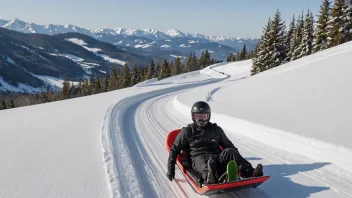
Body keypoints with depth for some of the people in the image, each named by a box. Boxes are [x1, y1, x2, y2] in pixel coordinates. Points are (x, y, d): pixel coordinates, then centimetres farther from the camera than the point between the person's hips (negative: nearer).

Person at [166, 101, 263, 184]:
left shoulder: (216, 129, 21)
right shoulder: (187, 131, 13)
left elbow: (228, 145, 29)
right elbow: (174, 149, 16)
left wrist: (239, 162, 21)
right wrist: (170, 168, 10)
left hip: (217, 158, 3)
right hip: (199, 158, -3)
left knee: (229, 151, -27)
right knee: (206, 162, -39)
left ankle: (250, 173, -43)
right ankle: (209, 177, -73)